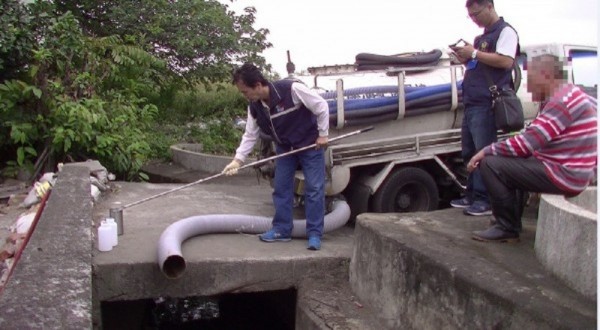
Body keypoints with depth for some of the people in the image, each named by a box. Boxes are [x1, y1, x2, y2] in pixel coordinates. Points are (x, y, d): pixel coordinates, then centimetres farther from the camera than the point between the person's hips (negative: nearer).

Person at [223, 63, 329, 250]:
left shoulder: (292, 89, -30)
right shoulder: (254, 107, -11)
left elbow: (321, 106, -21)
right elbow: (250, 135, -4)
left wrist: (323, 135, -15)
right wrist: (238, 159, -15)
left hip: (310, 144, -6)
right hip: (284, 148, 6)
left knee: (314, 189, -6)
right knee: (281, 188, 6)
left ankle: (314, 234, 0)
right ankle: (282, 230, 16)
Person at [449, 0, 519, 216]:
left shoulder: (505, 32, -3)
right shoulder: (482, 38, 23)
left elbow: (505, 61, -17)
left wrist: (474, 54, -13)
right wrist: (466, 59, 11)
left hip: (486, 104, -9)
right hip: (471, 103, 9)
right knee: (469, 153, 10)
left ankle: (485, 200, -6)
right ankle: (472, 196, 18)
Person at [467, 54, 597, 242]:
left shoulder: (563, 100, -18)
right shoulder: (568, 94, 16)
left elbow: (526, 143, -23)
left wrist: (486, 151, -12)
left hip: (564, 175, -11)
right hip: (571, 172, 11)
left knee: (490, 164, -15)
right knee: (506, 159, 23)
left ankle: (507, 228, -7)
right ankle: (510, 219, 20)